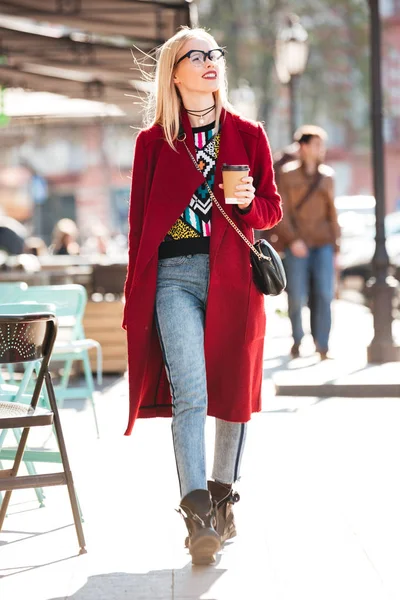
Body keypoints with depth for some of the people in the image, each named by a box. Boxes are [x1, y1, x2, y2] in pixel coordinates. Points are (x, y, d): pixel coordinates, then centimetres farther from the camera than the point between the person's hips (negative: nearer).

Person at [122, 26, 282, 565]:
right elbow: (139, 221, 10)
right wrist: (136, 296, 7)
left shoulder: (248, 135, 10)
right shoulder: (153, 142, 7)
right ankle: (198, 513, -14)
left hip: (233, 277, 2)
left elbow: (273, 209, 13)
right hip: (174, 276, -2)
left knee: (233, 391, 6)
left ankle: (222, 498, 23)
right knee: (190, 392, -14)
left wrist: (249, 202, -11)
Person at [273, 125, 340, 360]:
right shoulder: (288, 174, -1)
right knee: (297, 296, -3)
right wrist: (292, 240, -18)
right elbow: (281, 211, -6)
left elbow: (331, 211, 14)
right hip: (297, 243, -2)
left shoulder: (327, 175, 9)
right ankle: (297, 338, 22)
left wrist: (335, 244, 11)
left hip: (322, 243, 2)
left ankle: (322, 347, -7)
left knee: (324, 294, -11)